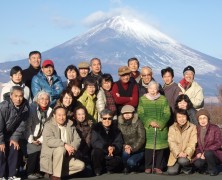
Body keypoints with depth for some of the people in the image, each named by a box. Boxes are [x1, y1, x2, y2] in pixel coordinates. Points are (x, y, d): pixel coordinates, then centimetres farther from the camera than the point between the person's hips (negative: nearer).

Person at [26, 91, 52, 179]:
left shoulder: (50, 111, 3)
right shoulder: (32, 108, -6)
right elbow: (27, 125, -9)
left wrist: (41, 139, -8)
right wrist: (31, 140, -13)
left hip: (41, 139, 3)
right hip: (31, 138, -3)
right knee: (34, 150, -19)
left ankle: (37, 171, 1)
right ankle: (30, 172, -7)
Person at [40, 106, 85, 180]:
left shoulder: (70, 125, 9)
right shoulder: (48, 125, -8)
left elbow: (77, 139, 2)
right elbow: (49, 141, -24)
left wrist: (73, 147, -21)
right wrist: (65, 145, -33)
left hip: (66, 158, 5)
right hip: (50, 158, -5)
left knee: (81, 165, -13)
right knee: (61, 149, -34)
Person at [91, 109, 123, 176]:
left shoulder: (115, 129, 4)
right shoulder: (96, 128, -5)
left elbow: (119, 143, -8)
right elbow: (94, 143, -18)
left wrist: (113, 148, -31)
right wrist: (107, 148, -32)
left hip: (112, 154, 2)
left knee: (117, 161, -29)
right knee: (97, 151, -34)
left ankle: (109, 169, 6)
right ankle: (97, 170, -9)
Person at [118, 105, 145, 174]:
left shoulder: (138, 123, -8)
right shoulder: (120, 124, 2)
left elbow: (141, 138, -14)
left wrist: (132, 148, -24)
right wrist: (124, 146, -20)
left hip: (138, 150, -3)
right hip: (126, 148, 3)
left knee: (130, 162, -29)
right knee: (125, 152, -32)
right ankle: (125, 168, -3)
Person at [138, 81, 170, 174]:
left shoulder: (163, 99, 7)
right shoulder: (143, 99, 6)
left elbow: (167, 114, 3)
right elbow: (140, 113, 0)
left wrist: (160, 123, -11)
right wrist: (150, 122, -12)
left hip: (161, 128, 1)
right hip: (148, 128, -1)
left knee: (160, 148, -1)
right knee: (148, 147, -4)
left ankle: (158, 167, 9)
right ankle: (148, 167, 7)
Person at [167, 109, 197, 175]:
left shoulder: (192, 127, 1)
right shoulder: (172, 128, 6)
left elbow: (192, 143, -8)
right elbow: (171, 143, -5)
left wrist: (186, 153, -24)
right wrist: (178, 153, -22)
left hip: (187, 155, -2)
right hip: (176, 155, 2)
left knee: (182, 160, -34)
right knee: (171, 172, -16)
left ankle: (188, 168, 1)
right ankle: (178, 166, 17)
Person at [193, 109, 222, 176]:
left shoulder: (215, 128, -3)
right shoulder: (197, 130, 7)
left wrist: (206, 151, -20)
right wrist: (198, 152, -10)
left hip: (214, 154, -2)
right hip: (201, 155, 2)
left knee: (208, 153, -36)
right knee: (197, 164, -30)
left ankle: (213, 170, -8)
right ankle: (207, 168, 5)